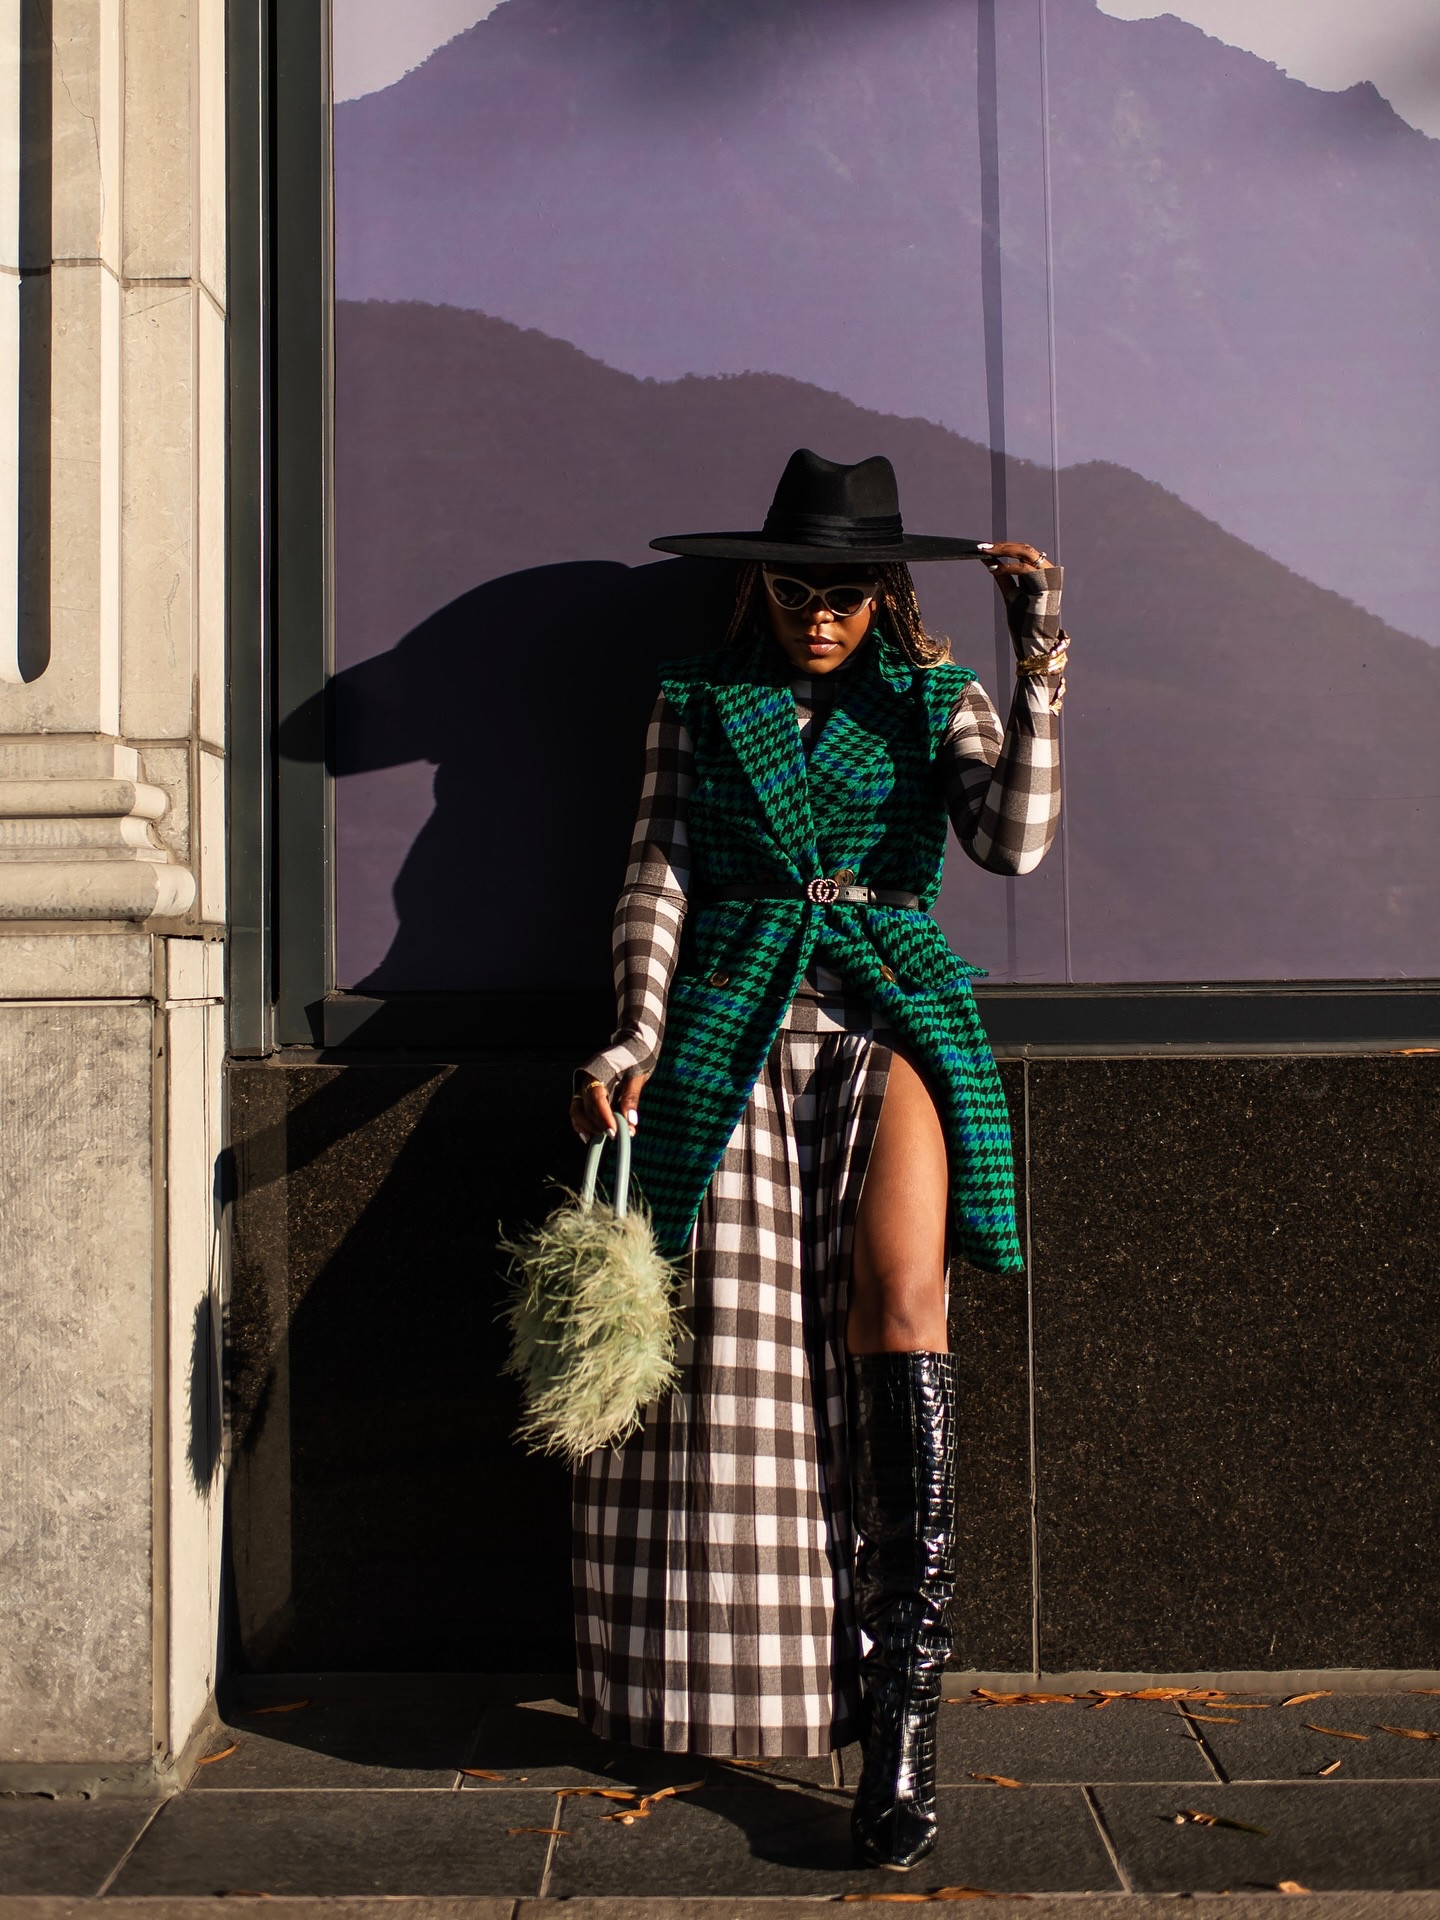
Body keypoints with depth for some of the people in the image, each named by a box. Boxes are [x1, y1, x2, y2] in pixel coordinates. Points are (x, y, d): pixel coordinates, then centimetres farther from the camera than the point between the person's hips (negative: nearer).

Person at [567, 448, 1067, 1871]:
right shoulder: (698, 703, 14)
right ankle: (748, 1679, 9)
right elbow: (659, 876, 10)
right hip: (733, 1033, 2)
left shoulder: (933, 701, 11)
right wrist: (637, 1037, -2)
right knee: (732, 1344, -5)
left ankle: (900, 1713, -19)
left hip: (893, 1020, -1)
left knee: (901, 1301, -20)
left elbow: (1014, 838, -4)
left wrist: (1038, 664, -10)